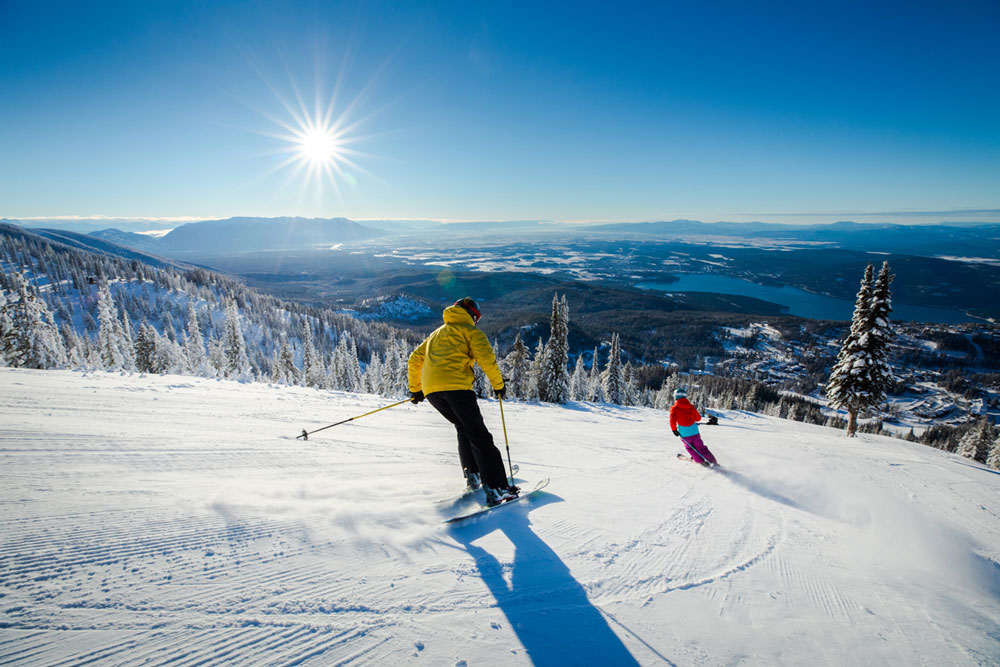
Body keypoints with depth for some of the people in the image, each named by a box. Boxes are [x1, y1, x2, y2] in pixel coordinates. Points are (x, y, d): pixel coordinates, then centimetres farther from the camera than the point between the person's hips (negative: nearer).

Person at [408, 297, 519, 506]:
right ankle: (496, 488, -13)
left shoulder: (437, 333, 32)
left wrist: (415, 389, 36)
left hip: (430, 390, 6)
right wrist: (498, 385, 7)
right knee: (479, 435, -6)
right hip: (456, 386, -6)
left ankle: (472, 474, 13)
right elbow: (486, 358, -3)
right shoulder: (470, 331, 12)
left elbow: (415, 359, 30)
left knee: (463, 428, 24)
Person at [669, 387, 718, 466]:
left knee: (689, 447, 21)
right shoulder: (691, 407, 3)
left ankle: (701, 461, 21)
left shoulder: (674, 408, -8)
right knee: (700, 447, 15)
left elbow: (672, 420, -19)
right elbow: (698, 418, 12)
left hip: (684, 434, -3)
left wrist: (674, 430, -7)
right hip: (694, 432, 3)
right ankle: (713, 461, 15)